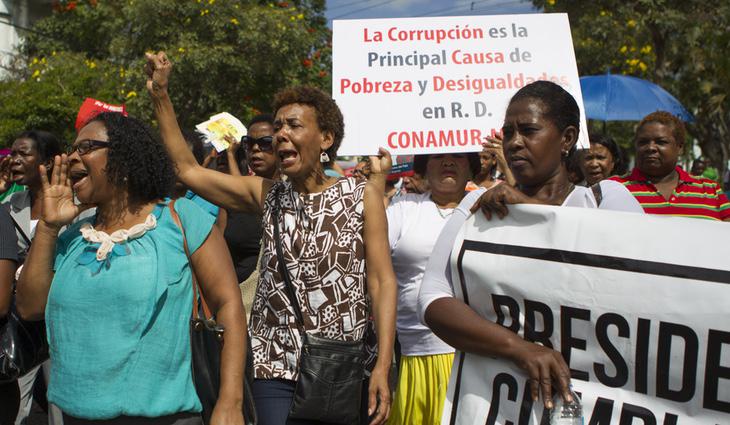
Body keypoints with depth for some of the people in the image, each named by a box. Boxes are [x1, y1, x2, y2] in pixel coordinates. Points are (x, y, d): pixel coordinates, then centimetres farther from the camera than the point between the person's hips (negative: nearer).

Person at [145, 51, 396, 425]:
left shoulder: (362, 195, -2)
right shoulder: (266, 195, 6)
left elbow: (382, 281, -6)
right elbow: (188, 169, 4)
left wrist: (383, 366, -13)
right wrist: (160, 96, 0)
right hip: (278, 369, 2)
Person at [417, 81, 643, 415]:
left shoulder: (606, 197, 3)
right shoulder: (481, 205, 3)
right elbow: (432, 299, -9)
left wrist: (532, 207, -16)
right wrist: (518, 347, -23)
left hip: (584, 385, 0)